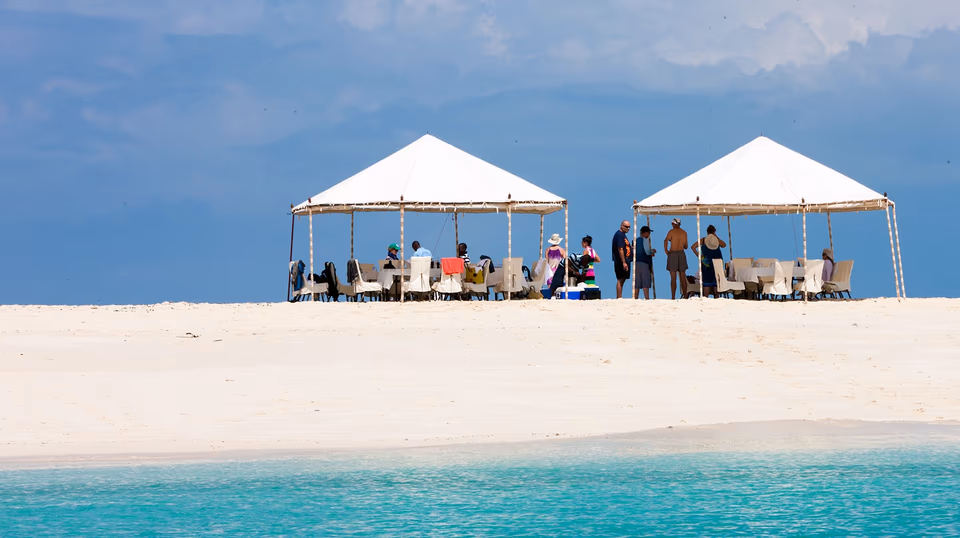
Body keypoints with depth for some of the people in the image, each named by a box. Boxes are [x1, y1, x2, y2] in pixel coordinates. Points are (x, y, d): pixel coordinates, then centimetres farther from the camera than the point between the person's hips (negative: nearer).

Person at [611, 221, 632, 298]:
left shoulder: (623, 235, 18)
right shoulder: (619, 235, -14)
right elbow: (620, 249, -20)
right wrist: (624, 262, -23)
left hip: (625, 261, 10)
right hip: (621, 262, -10)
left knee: (622, 280, 11)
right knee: (620, 280, -9)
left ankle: (619, 298, 13)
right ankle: (619, 298, -9)